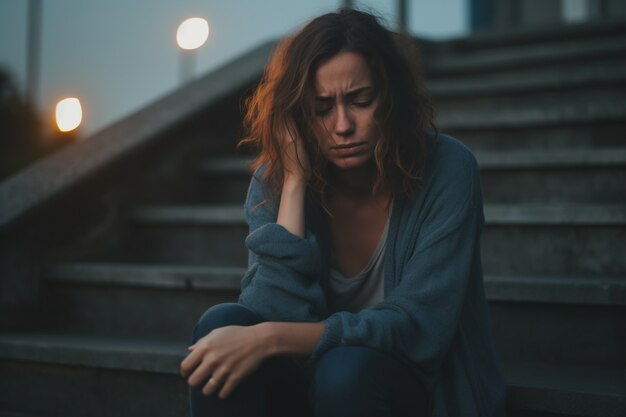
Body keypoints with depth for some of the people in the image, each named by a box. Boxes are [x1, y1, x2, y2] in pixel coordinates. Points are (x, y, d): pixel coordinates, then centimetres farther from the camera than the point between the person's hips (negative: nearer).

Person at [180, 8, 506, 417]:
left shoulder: (446, 169, -17)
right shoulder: (275, 178, -8)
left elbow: (420, 328, -24)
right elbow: (276, 318, -21)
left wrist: (271, 338, -32)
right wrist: (295, 179, -25)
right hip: (312, 380, 3)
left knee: (347, 368, -34)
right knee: (224, 323, -24)